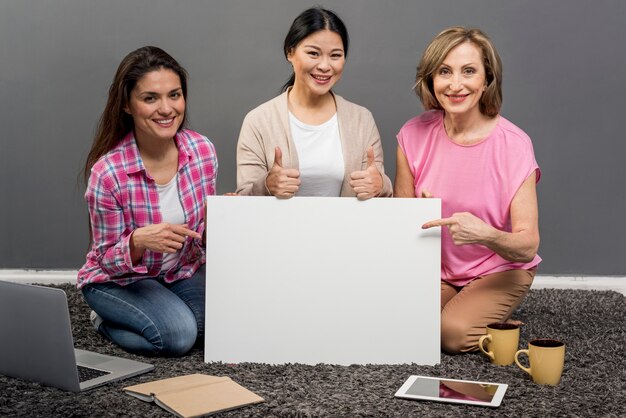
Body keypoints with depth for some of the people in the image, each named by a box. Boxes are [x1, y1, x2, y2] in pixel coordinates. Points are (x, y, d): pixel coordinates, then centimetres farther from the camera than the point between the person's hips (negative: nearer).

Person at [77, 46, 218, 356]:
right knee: (178, 334, -26)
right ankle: (107, 321, 6)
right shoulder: (108, 172, -25)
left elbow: (204, 229, 0)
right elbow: (109, 260, -15)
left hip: (184, 270, 4)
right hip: (118, 280, -4)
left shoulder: (203, 151, -13)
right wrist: (139, 241, -38)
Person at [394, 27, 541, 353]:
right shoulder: (414, 135, -10)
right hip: (436, 266, 3)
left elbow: (528, 247, -22)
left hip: (498, 270, -2)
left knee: (454, 333, -26)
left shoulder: (513, 144, -19)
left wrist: (487, 235, -42)